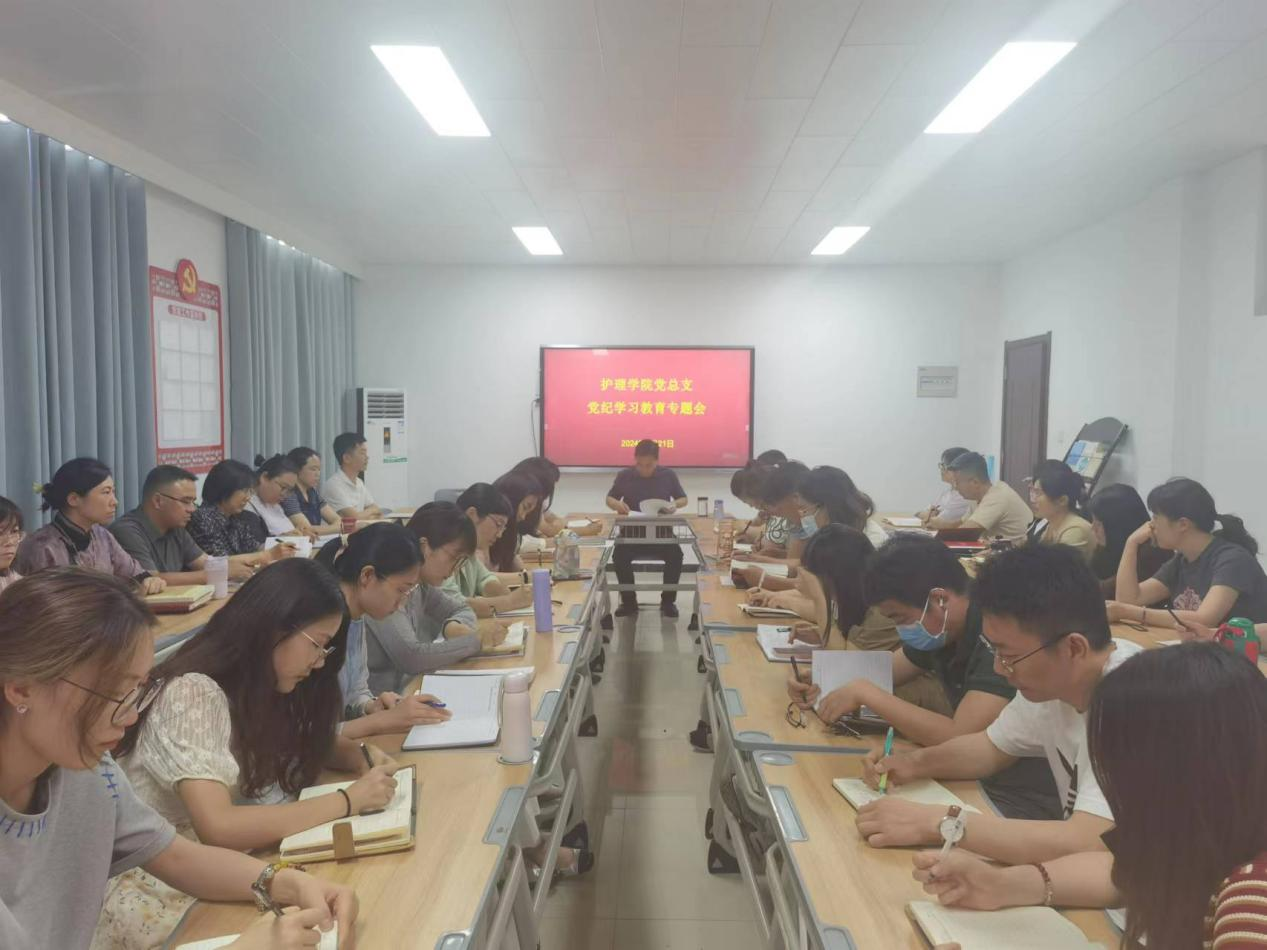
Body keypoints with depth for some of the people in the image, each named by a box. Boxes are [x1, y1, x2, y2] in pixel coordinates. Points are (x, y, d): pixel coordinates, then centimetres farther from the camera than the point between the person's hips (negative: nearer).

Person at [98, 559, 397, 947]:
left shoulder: (258, 688, 1)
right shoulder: (193, 694, -22)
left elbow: (316, 744, 14)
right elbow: (217, 827, -31)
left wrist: (362, 756, -8)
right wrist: (349, 800, -25)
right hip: (156, 894, -7)